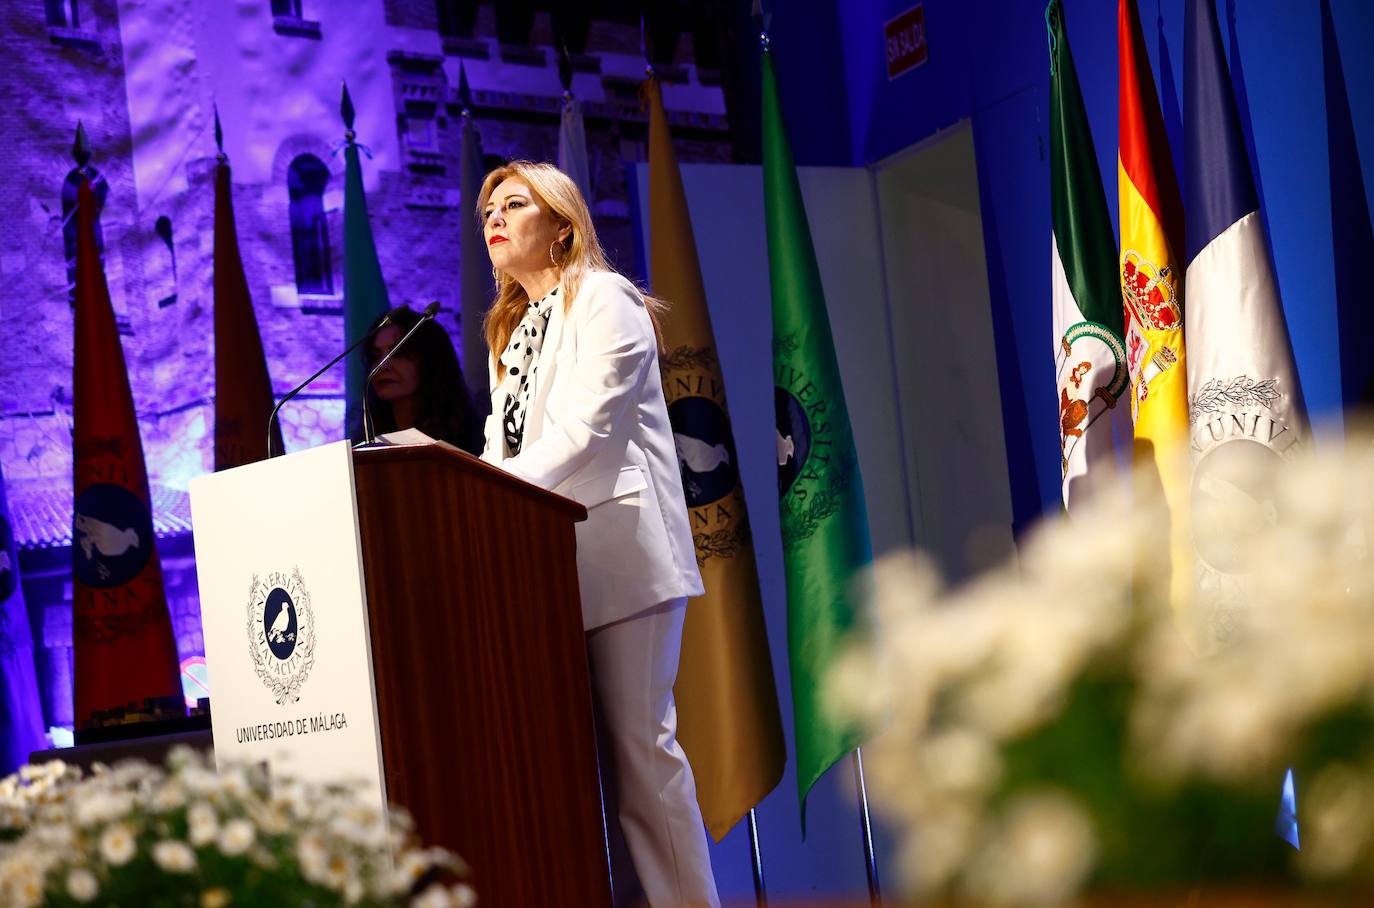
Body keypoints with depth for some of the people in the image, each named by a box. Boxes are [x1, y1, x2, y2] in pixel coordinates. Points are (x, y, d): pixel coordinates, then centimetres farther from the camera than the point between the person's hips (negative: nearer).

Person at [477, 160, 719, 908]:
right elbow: (506, 448, 18)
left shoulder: (602, 301, 0)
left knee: (637, 741, -9)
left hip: (618, 548, -7)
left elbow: (588, 426, -14)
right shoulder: (509, 329, 23)